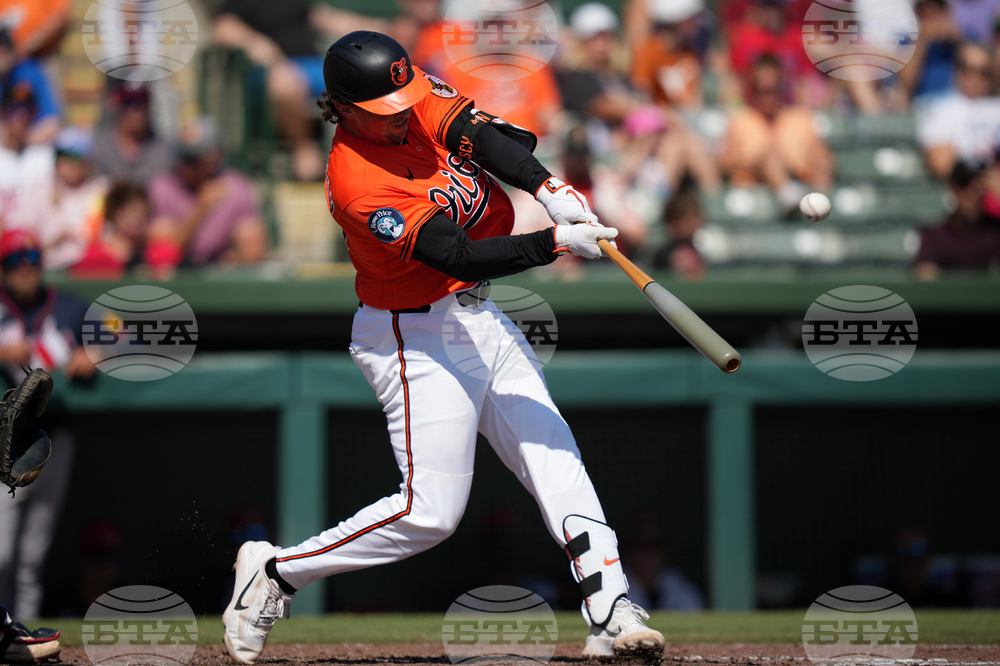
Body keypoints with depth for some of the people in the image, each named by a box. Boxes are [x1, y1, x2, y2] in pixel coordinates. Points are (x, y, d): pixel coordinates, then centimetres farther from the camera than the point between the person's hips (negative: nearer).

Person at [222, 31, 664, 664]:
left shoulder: (421, 98, -3)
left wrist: (548, 187, -36)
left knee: (558, 460, -2)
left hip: (481, 320, 8)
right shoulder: (357, 185, -25)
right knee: (431, 511, -10)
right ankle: (276, 573, 4)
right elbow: (458, 256, -29)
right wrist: (557, 242, -36)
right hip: (419, 338, -8)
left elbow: (483, 134, -18)